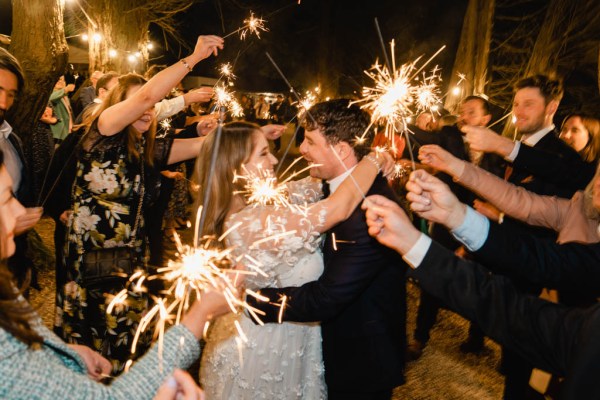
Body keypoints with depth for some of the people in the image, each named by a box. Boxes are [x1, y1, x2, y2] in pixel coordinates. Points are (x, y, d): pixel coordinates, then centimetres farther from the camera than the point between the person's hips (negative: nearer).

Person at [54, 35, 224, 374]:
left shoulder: (150, 150, 6)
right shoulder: (101, 135, -11)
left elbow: (203, 143, 1)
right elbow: (146, 94, -23)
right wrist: (194, 57, -19)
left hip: (131, 264, 5)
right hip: (88, 262, -5)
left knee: (126, 352, 14)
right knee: (85, 348, 11)